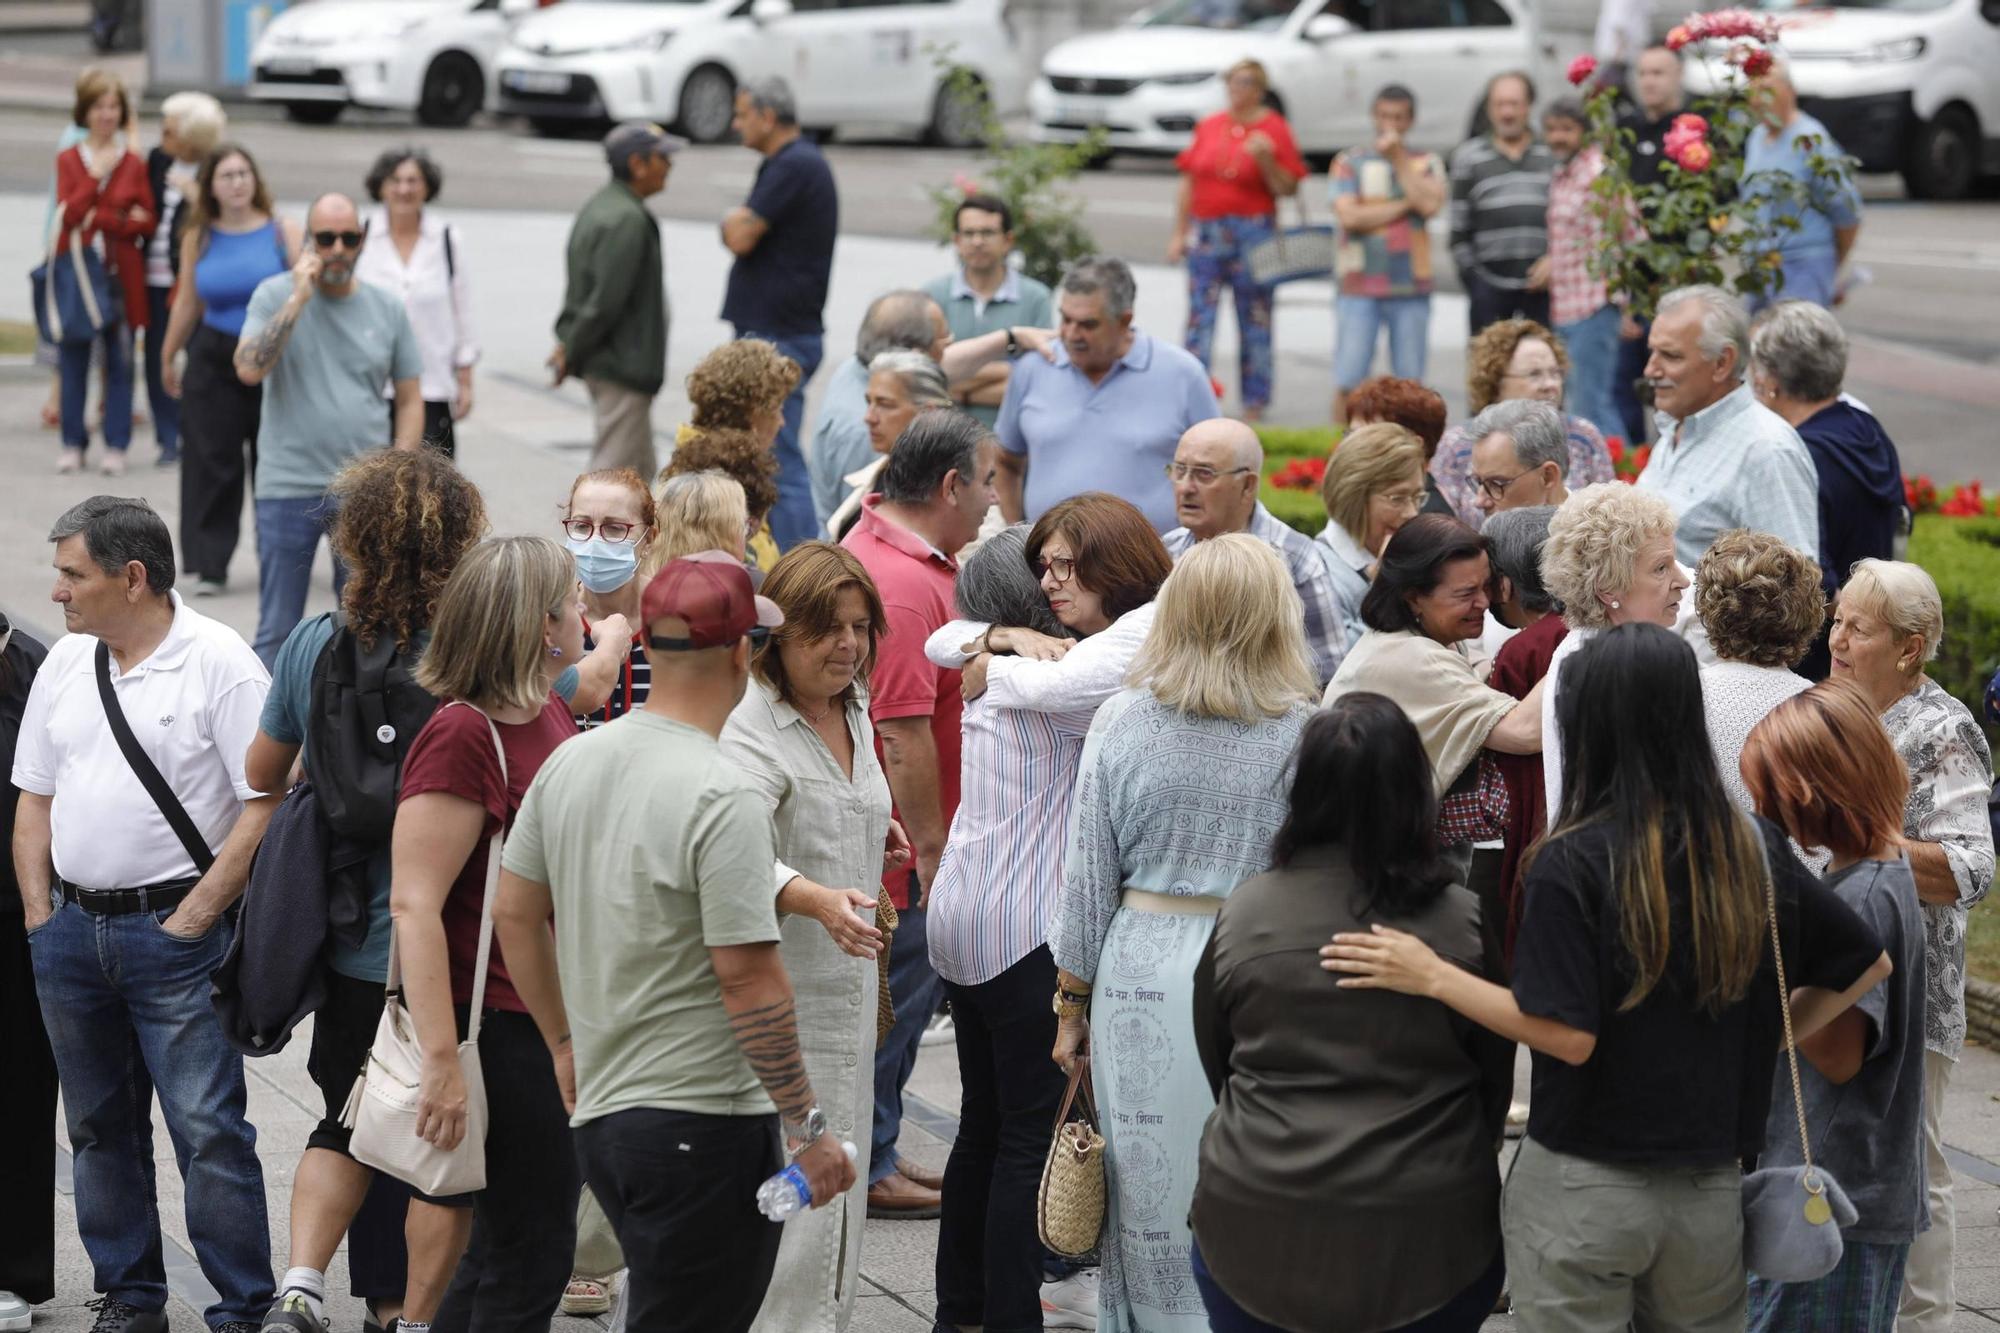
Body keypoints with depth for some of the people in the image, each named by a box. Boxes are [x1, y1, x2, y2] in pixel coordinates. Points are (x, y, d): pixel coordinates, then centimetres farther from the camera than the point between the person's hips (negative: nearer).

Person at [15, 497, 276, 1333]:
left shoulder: (219, 663, -9)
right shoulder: (65, 664, 11)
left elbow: (264, 808, -12)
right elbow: (34, 799, 17)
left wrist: (192, 920, -14)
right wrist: (39, 915, 7)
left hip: (174, 929, -6)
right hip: (70, 930, 6)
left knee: (208, 1130, -8)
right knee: (100, 1129, 13)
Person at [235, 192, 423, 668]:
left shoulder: (386, 309, 7)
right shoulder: (276, 295, -1)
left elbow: (409, 400, 11)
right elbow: (249, 369, -17)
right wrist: (299, 297, -17)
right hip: (289, 487, -2)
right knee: (278, 632, 2)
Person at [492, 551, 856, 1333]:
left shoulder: (571, 763, 5)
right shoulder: (723, 798, -18)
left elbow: (515, 914, 13)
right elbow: (751, 983, -19)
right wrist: (809, 1128, -11)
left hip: (598, 1113, 8)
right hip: (702, 1122, -8)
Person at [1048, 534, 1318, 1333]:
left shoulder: (1121, 723, -2)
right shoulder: (1301, 735, -6)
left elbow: (1089, 880, 3)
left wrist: (1072, 1005, 12)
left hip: (1142, 970, 1)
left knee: (1148, 1205, 9)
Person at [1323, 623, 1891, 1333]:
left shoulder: (1572, 862, -15)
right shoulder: (1752, 847, -1)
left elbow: (1569, 1035, -19)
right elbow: (1867, 963, 6)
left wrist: (1432, 976, -13)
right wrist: (1765, 1039, 12)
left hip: (1583, 1188, -4)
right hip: (1710, 1188, 4)